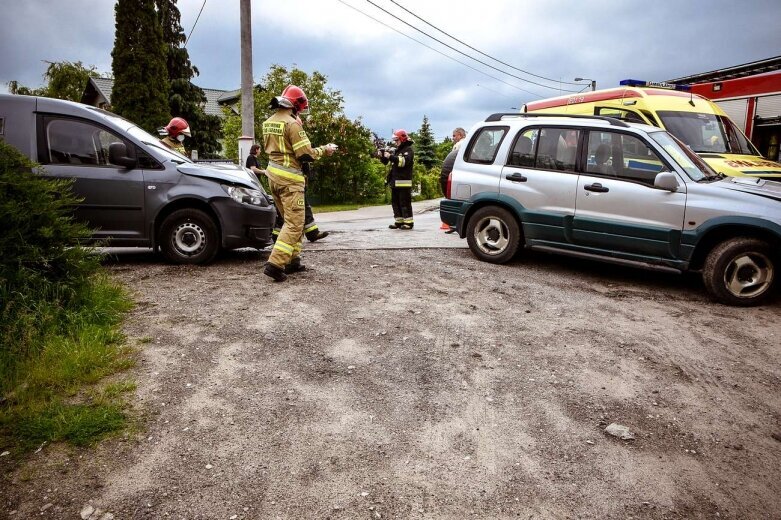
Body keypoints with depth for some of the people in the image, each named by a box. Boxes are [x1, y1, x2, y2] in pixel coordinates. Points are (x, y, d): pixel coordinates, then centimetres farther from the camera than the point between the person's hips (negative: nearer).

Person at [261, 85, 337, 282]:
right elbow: (305, 154, -15)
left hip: (273, 175, 9)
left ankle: (292, 260, 19)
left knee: (289, 220, 17)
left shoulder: (268, 122, 12)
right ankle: (275, 264, -17)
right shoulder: (292, 123, -14)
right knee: (294, 223, -8)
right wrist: (324, 150, 0)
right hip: (289, 178, -9)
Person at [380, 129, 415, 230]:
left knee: (405, 202, -8)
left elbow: (404, 161, -22)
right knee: (395, 202, 9)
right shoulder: (397, 150, 22)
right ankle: (399, 221, 15)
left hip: (404, 182, -9)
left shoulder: (409, 150, -5)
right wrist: (382, 156, 5)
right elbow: (386, 162, 25)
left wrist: (391, 156, -25)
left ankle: (408, 222, -5)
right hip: (395, 181, 9)